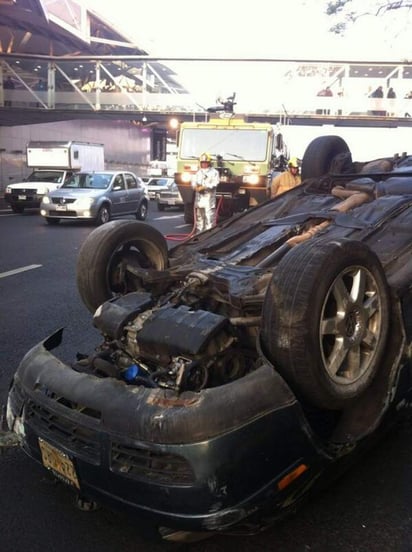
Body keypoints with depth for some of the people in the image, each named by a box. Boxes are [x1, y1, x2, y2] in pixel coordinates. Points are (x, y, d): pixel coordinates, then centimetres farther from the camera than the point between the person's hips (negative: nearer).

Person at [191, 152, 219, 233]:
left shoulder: (214, 172, 2)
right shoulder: (198, 172, 20)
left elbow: (214, 183, -10)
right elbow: (193, 182, 14)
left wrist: (204, 187, -19)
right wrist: (196, 187, -9)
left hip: (209, 198, -6)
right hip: (199, 198, 6)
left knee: (209, 216, -10)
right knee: (199, 216, 9)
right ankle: (199, 232, 16)